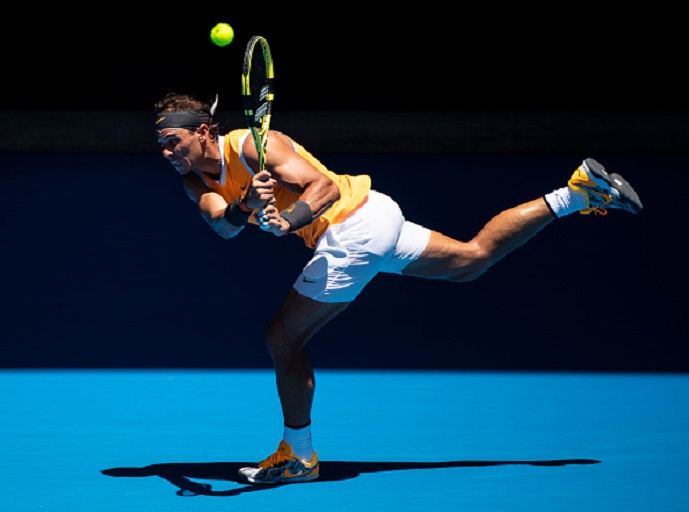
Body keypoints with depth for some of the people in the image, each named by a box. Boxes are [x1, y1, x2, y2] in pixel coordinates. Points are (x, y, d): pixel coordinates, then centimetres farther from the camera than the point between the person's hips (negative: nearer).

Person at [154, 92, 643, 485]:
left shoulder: (253, 145, -19)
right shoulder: (199, 180, 6)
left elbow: (326, 186, -26)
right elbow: (224, 225, -14)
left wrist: (287, 221, -43)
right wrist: (247, 207, -35)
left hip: (351, 229, -10)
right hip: (376, 218, 10)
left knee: (284, 337, -6)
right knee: (473, 258, 20)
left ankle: (299, 456, 8)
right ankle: (578, 192, 22)